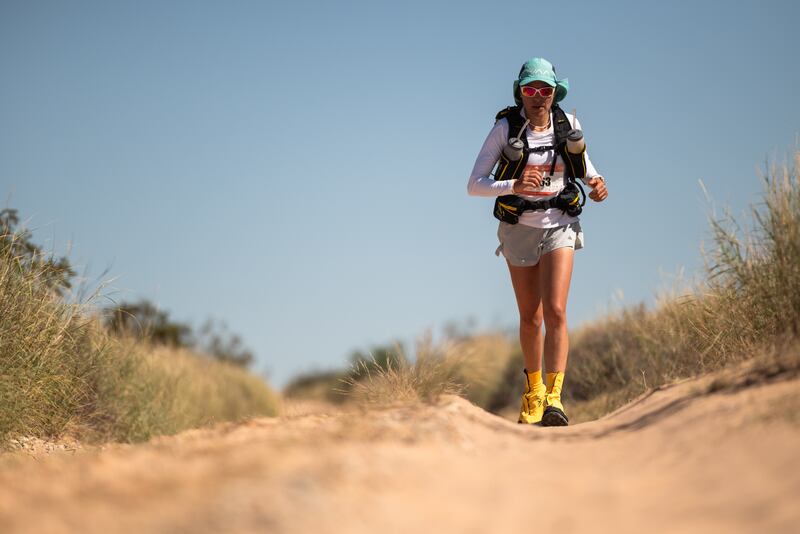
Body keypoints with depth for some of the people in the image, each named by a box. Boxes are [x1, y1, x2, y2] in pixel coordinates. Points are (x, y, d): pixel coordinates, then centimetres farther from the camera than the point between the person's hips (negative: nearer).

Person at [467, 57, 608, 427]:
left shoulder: (567, 124, -6)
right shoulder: (505, 128, -13)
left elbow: (584, 164, 12)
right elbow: (474, 185, -15)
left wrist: (596, 183, -10)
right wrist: (513, 186, -33)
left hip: (558, 226, 0)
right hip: (518, 227, 0)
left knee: (555, 312, -18)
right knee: (530, 319, 13)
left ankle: (554, 399, -20)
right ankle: (533, 388, 36)